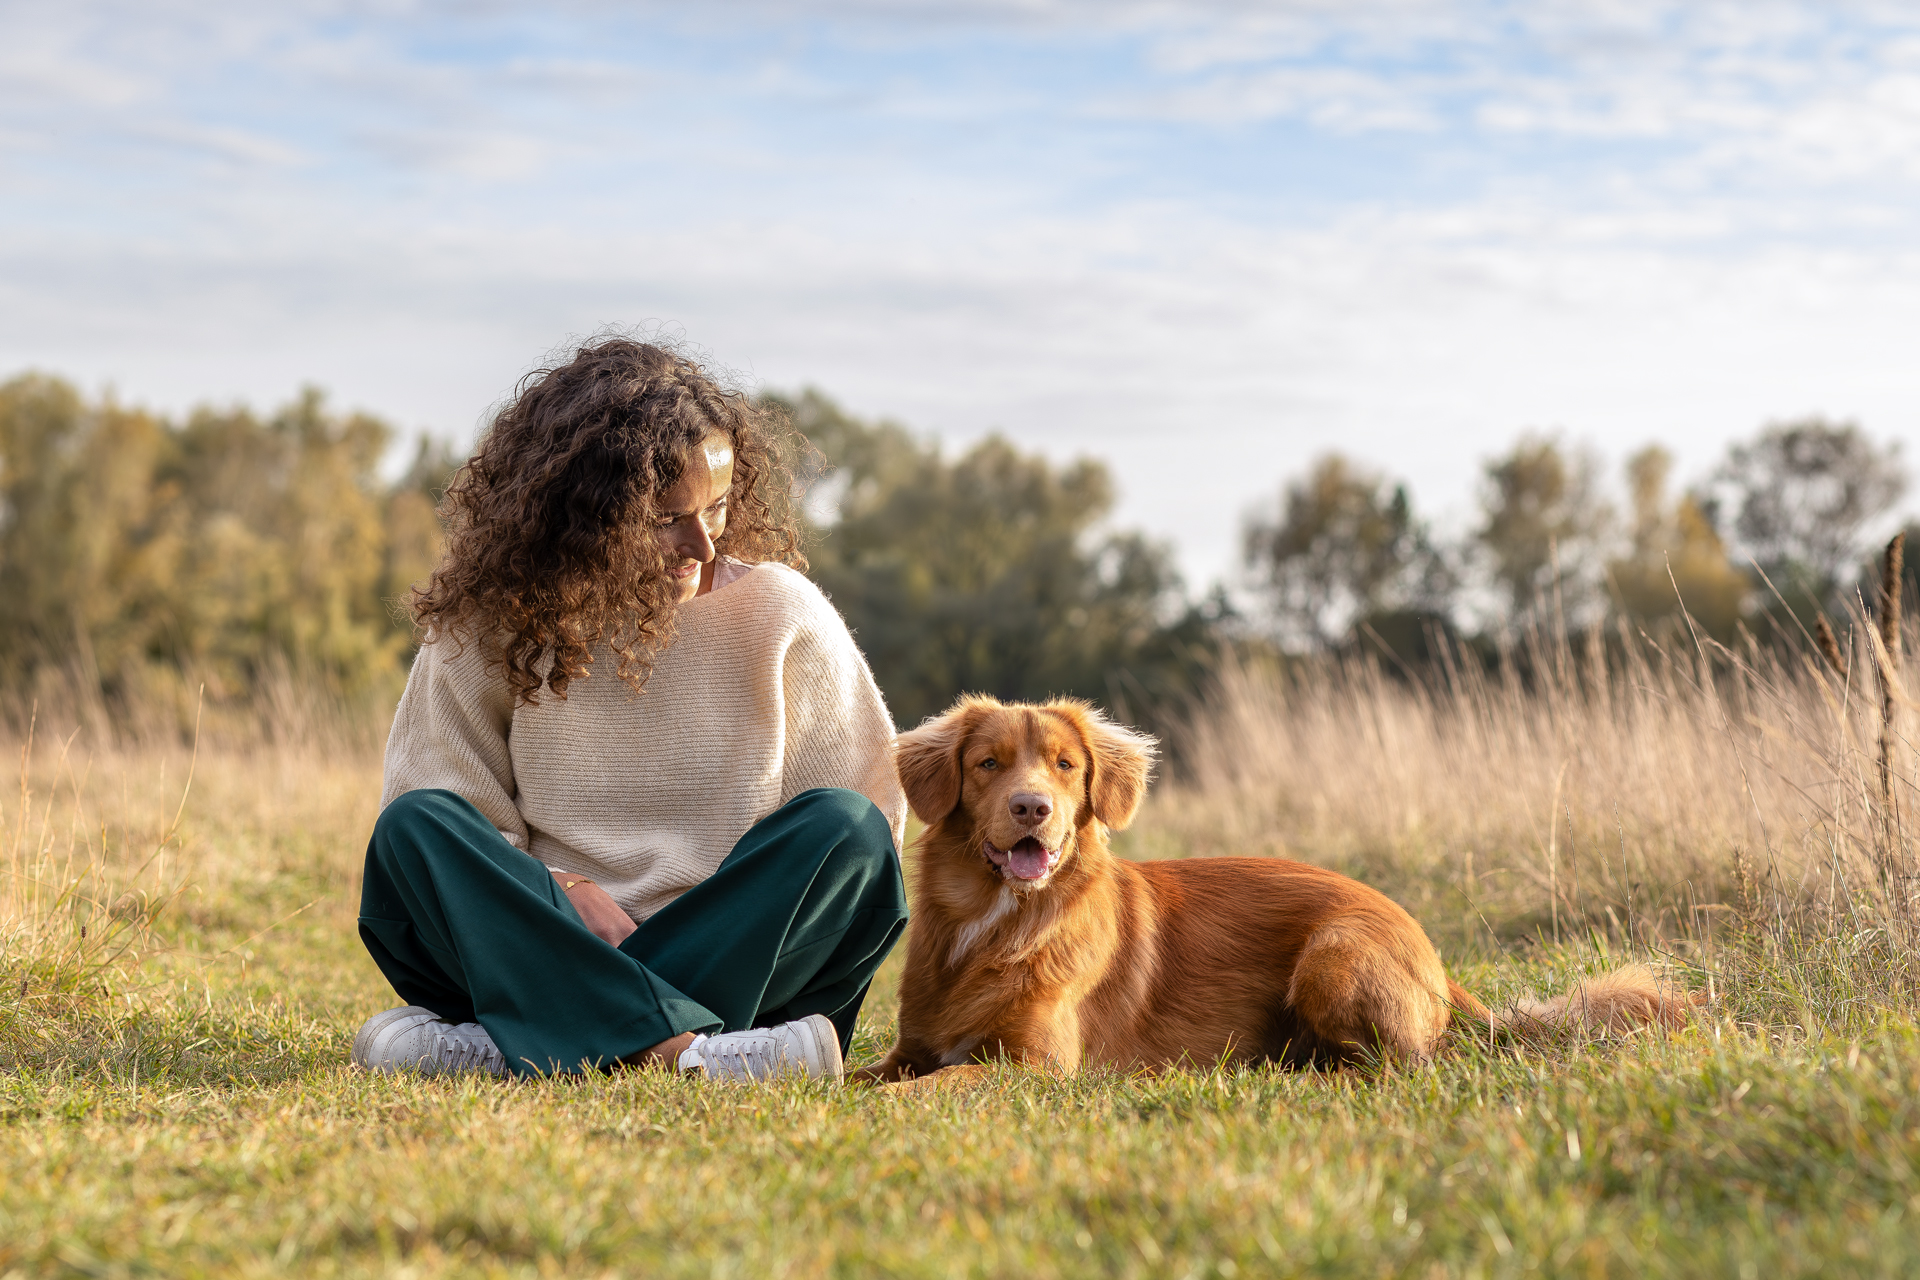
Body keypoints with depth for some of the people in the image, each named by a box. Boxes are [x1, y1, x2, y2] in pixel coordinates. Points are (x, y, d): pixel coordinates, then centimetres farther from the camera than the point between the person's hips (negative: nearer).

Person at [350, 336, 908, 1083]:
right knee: (414, 829, -24)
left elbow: (868, 813, 4)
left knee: (845, 827, -26)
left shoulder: (781, 615, 5)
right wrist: (556, 891, -14)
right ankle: (685, 1053, -43)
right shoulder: (496, 621, 5)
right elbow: (439, 806, 5)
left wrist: (750, 924, -12)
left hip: (739, 954, 0)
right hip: (553, 950, 0)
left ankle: (536, 1041, -34)